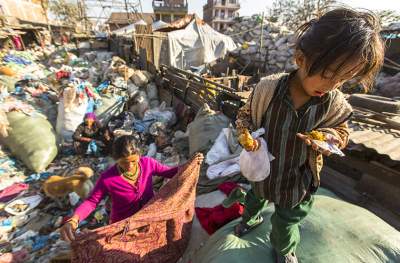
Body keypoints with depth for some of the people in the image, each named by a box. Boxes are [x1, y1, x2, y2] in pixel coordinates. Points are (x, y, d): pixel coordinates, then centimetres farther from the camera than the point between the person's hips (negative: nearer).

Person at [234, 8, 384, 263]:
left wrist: (324, 138, -24)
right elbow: (245, 115, -10)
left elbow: (341, 132, -2)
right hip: (263, 166, -1)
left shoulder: (334, 103, -20)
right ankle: (250, 219, 66)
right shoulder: (268, 88, -26)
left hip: (299, 177, 2)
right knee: (256, 196, 30)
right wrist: (245, 135, -29)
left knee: (288, 219, 26)